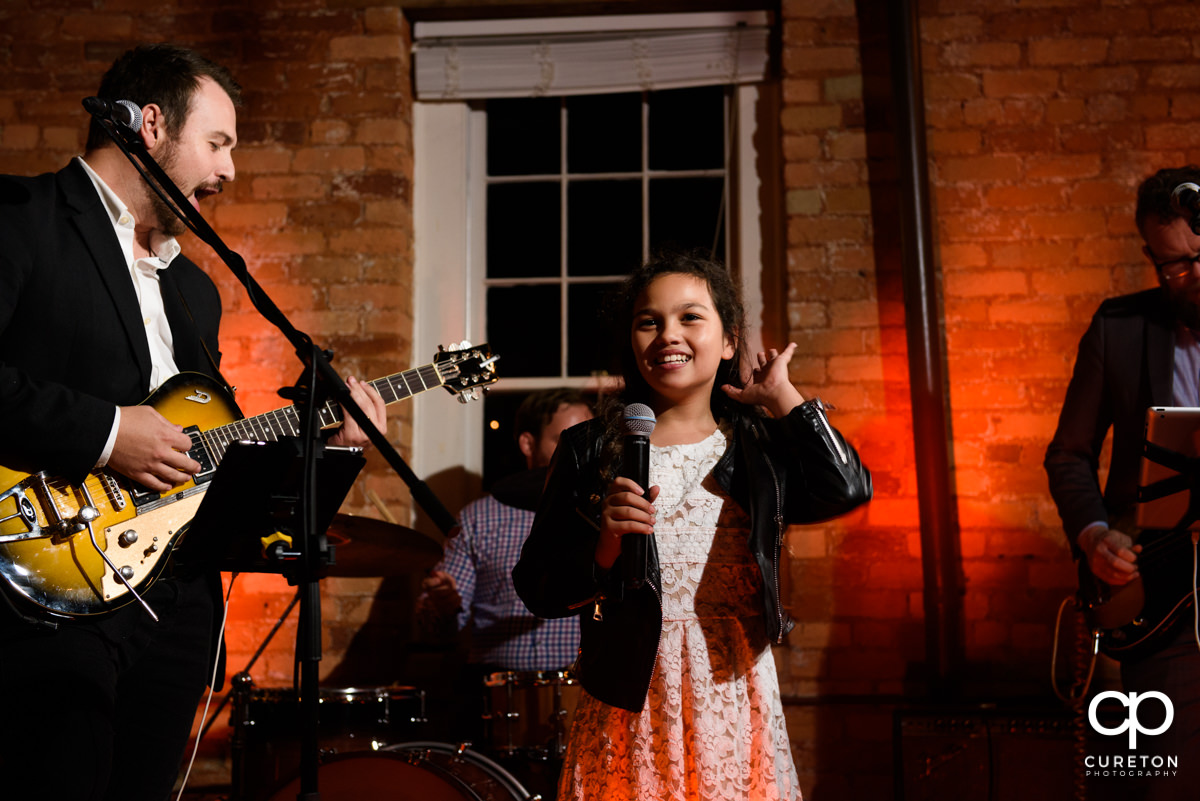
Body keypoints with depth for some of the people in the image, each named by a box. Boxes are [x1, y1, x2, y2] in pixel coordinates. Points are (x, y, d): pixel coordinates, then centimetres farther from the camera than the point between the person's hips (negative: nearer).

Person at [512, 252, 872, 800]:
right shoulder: (591, 448, 3)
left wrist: (781, 396, -3)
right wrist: (603, 550, -18)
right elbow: (536, 588, 0)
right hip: (631, 699, -1)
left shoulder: (759, 446, 7)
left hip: (734, 697, 1)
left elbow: (847, 489, -13)